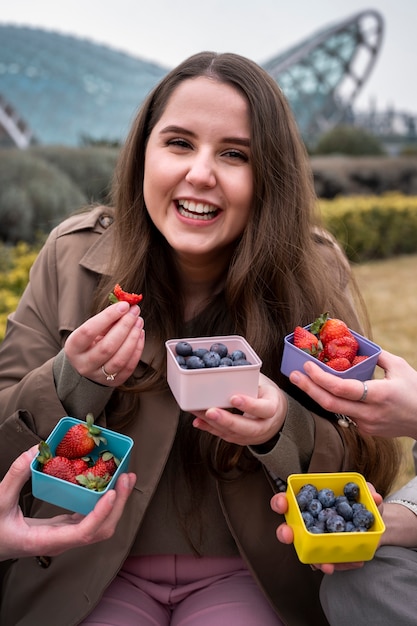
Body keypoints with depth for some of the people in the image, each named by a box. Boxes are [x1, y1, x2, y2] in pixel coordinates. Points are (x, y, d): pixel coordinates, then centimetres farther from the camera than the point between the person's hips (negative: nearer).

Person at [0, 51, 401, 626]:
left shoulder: (313, 273, -12)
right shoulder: (73, 255, -9)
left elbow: (370, 470, -8)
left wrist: (285, 430, -29)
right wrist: (72, 380, -24)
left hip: (245, 576, -1)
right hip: (94, 570, 2)